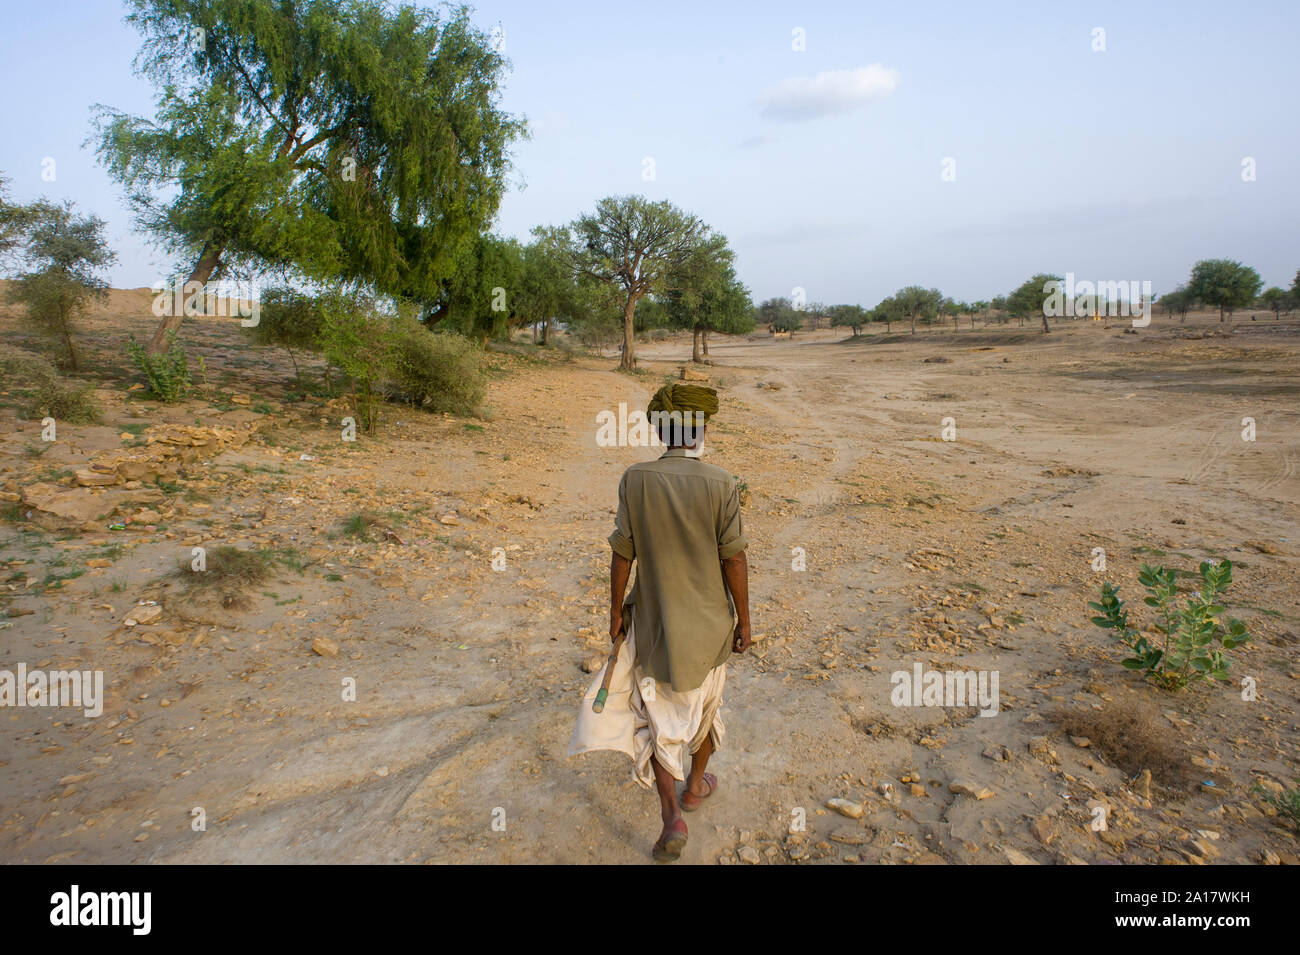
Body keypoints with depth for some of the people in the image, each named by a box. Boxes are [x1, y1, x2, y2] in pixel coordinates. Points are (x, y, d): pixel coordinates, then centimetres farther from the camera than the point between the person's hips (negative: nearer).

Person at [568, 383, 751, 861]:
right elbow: (734, 560, -13)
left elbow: (622, 553, -8)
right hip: (708, 623, 0)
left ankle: (671, 818, 4)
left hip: (654, 620, 0)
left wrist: (615, 610, 5)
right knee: (704, 701, 24)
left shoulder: (635, 480, -14)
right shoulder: (720, 485, -16)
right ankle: (695, 784, 44)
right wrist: (744, 621, -1)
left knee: (656, 714, 13)